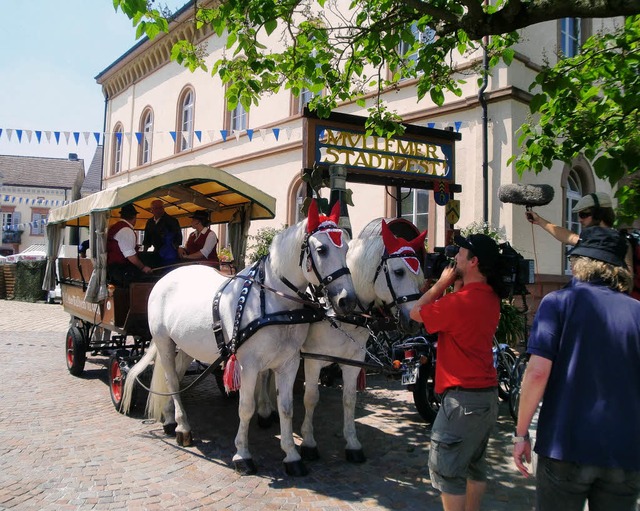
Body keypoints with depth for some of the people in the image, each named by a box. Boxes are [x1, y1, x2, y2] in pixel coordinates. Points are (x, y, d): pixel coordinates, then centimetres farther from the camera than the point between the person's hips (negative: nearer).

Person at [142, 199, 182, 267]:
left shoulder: (171, 221, -8)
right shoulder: (150, 222, 12)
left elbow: (178, 238, -11)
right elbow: (147, 240, 19)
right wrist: (144, 253, 11)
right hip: (156, 255, 6)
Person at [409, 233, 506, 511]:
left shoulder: (460, 301, -23)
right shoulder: (491, 298, 4)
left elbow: (416, 312, -10)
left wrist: (443, 282, -4)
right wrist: (457, 284, 5)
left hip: (464, 397, -9)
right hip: (487, 394, 10)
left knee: (445, 468, 2)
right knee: (474, 463, 21)